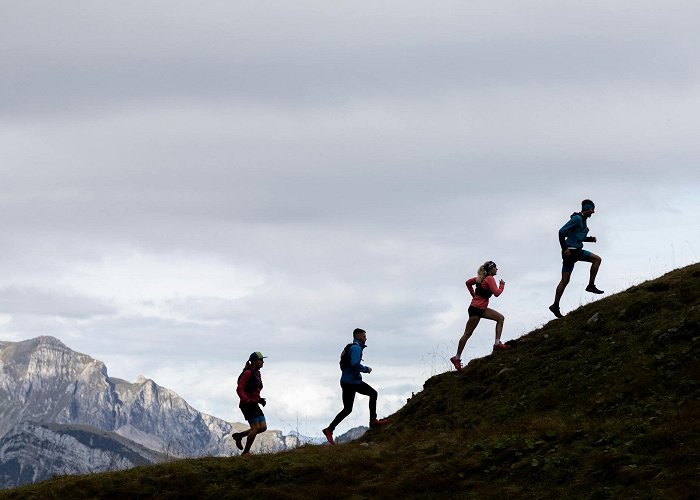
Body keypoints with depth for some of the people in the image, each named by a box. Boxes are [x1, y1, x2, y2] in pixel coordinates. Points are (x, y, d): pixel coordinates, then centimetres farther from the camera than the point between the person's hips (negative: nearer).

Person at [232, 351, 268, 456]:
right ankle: (245, 452, 1)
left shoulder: (257, 373, 15)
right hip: (247, 405, -9)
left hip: (254, 405, 9)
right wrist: (247, 400, -29)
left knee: (263, 427, 2)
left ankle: (239, 435, 17)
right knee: (256, 428, -11)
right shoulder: (248, 373, -14)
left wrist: (260, 400, 11)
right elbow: (239, 389, -19)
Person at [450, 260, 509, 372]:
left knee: (500, 318, 6)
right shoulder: (490, 279, -15)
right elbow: (497, 293, -21)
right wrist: (502, 285, -4)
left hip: (482, 309, 10)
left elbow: (468, 282, 20)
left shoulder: (483, 278, 12)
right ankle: (457, 358, 3)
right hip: (476, 310, -10)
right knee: (467, 334, -3)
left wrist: (473, 294, 21)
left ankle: (497, 344, 1)